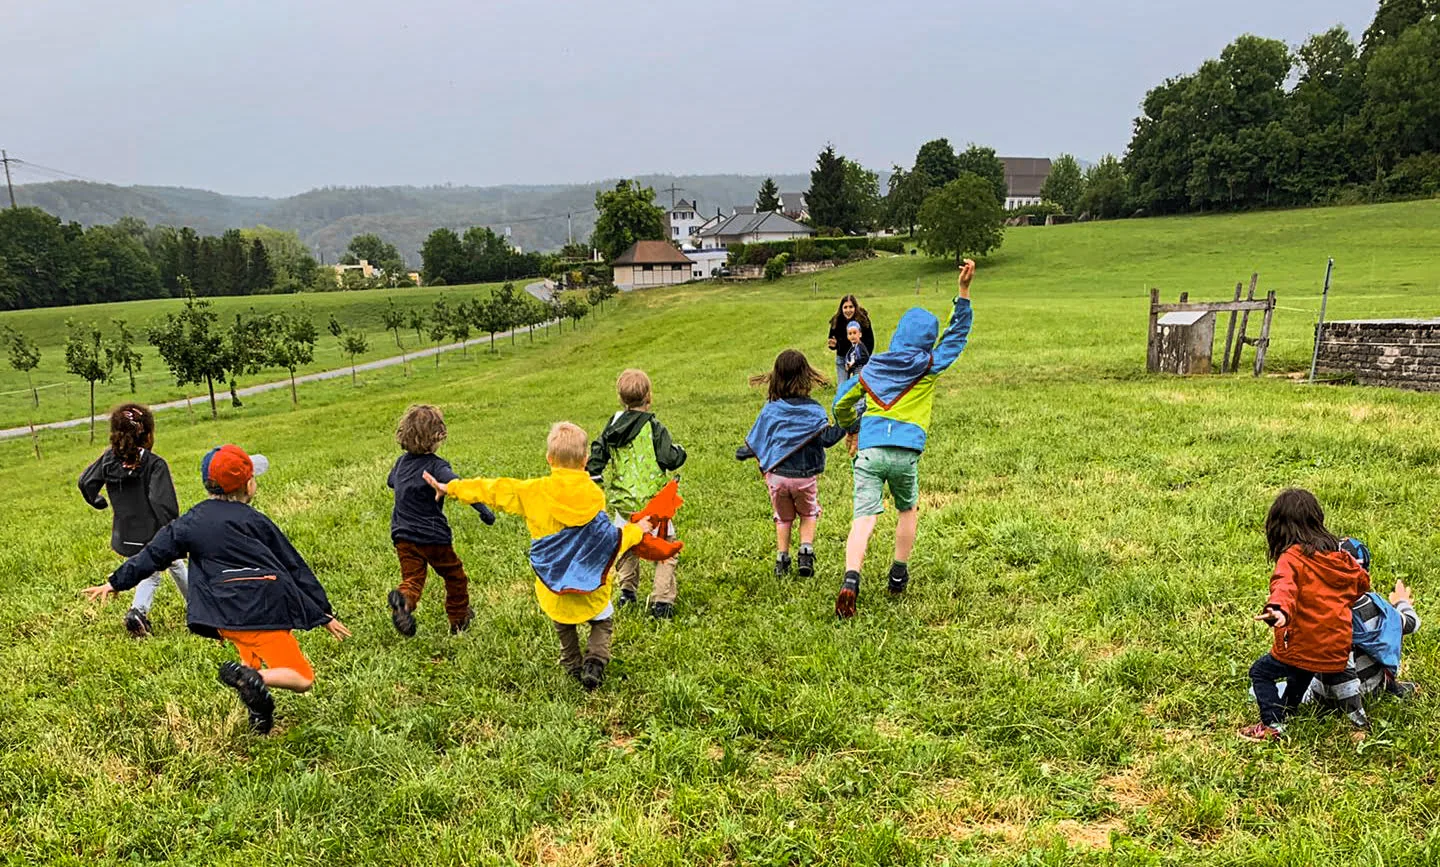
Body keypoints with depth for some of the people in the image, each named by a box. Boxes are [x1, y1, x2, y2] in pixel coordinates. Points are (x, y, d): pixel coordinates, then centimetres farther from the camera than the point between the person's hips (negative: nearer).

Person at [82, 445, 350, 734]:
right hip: (263, 610, -5)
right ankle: (254, 678, -31)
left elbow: (154, 554, 15)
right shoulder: (255, 521, 2)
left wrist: (115, 582, 31)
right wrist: (324, 613, 10)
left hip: (224, 616, 5)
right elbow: (294, 566, 5)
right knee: (302, 679, -4)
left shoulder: (190, 523, 9)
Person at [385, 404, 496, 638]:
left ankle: (404, 598, -30)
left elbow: (391, 481, 27)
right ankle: (459, 621, 29)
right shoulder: (436, 465, -16)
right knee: (455, 578, 16)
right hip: (433, 536, -5)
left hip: (403, 535, 5)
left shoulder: (401, 461, 5)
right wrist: (483, 509, -37)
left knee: (412, 579, 4)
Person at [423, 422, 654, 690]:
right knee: (603, 622, 19)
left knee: (564, 626, 27)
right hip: (590, 585, -1)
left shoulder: (533, 491, -10)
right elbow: (608, 539, -10)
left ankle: (573, 666, 30)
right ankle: (595, 662, -3)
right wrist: (636, 531, 9)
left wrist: (450, 487, 10)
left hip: (553, 586, 2)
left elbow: (494, 490, -2)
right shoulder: (594, 494, -13)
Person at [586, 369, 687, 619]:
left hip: (622, 500, 5)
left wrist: (594, 482, 14)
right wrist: (678, 450, 5)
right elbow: (670, 459, -16)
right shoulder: (653, 428, -15)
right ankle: (662, 601, -1)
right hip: (651, 501, -5)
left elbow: (596, 456, 4)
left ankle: (627, 591, 32)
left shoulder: (612, 426, 2)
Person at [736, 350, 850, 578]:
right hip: (805, 475, -1)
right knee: (808, 514, 23)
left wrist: (743, 452, 24)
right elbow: (827, 438, -14)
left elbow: (755, 440, 5)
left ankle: (782, 560, 18)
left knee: (783, 517, 22)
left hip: (776, 474, 1)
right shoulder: (814, 410, -7)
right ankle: (806, 551, 6)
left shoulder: (770, 409, -2)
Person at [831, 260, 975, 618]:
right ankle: (898, 576, 25)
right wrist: (963, 291, 10)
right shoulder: (928, 366, 7)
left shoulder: (873, 367, 15)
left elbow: (841, 404, 22)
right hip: (905, 453, -1)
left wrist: (851, 429, 40)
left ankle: (850, 581, -27)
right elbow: (957, 332, 13)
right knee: (908, 510, 24)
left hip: (869, 451, 1)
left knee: (864, 517, -7)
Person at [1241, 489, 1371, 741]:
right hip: (1338, 645, 7)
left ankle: (1273, 725, 5)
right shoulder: (1337, 553, 7)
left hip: (1304, 644, -6)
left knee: (1260, 672, 9)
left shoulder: (1291, 559, -15)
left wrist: (1279, 610, -54)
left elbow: (1285, 587, -36)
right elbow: (1362, 580, 22)